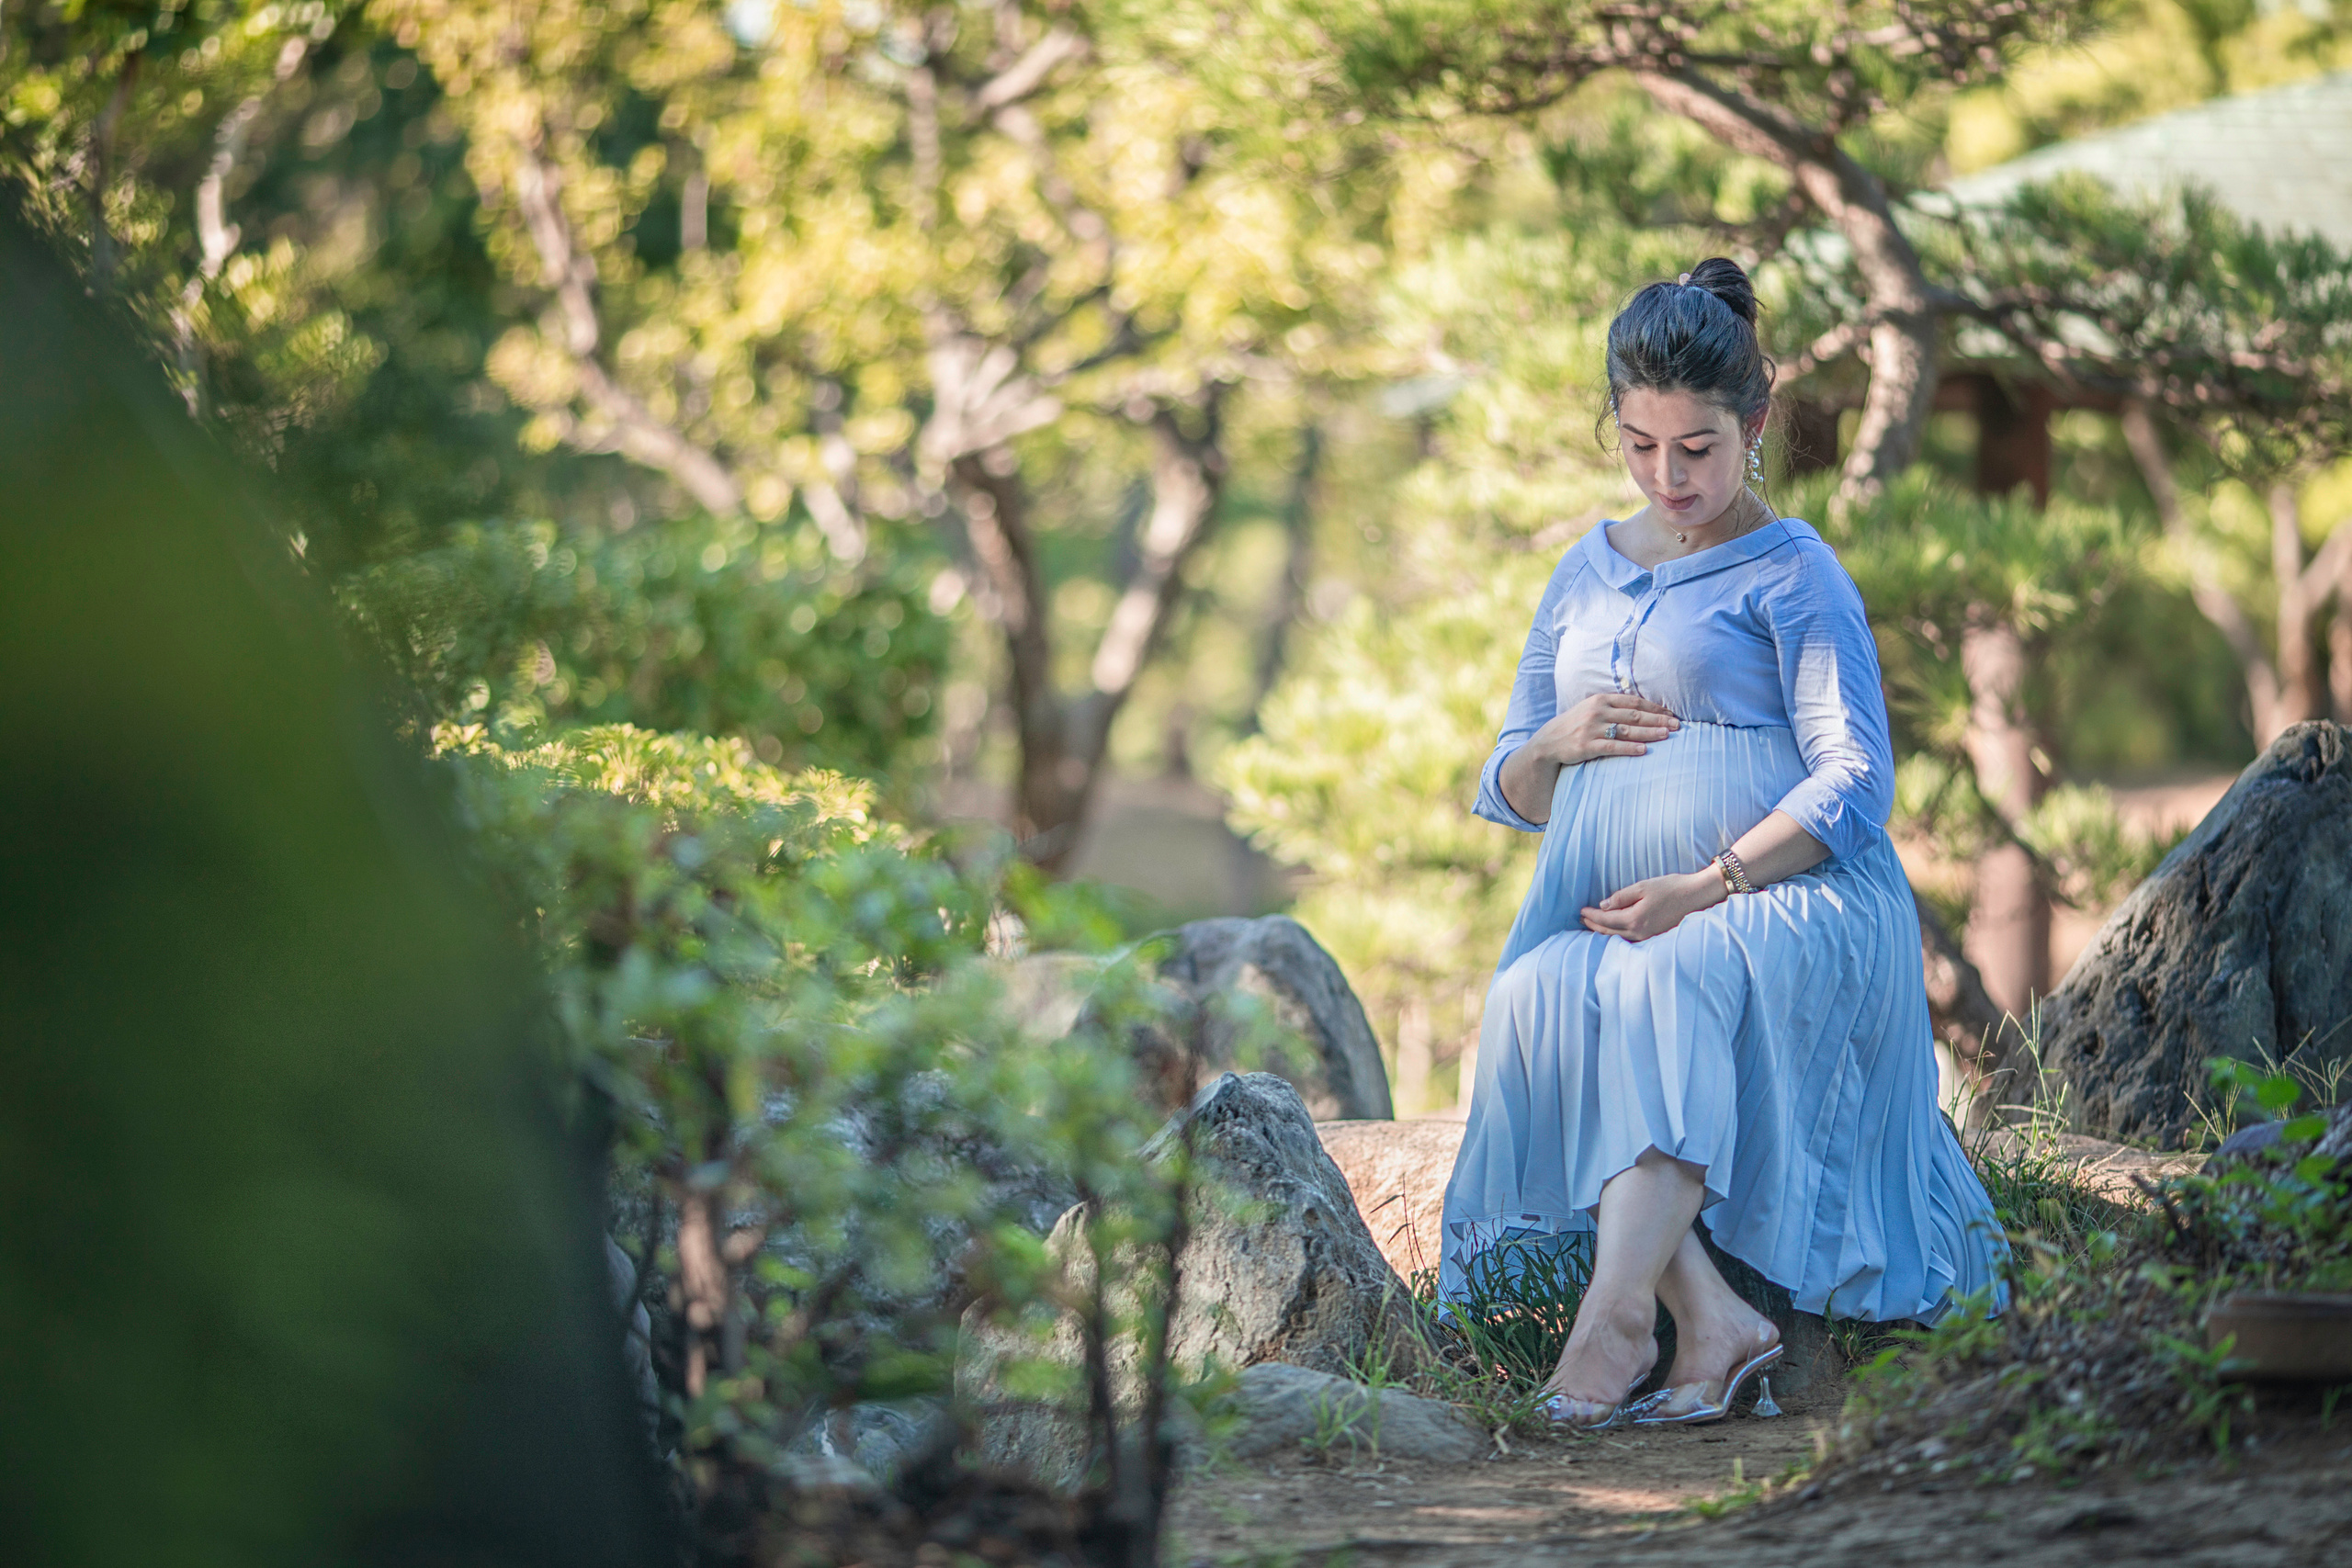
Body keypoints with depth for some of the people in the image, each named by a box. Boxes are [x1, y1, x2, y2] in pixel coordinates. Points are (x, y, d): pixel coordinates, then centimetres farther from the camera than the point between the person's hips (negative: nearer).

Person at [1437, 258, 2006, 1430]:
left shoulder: (1791, 572, 4)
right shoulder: (1586, 575, 21)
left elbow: (1854, 782, -6)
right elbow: (1511, 797, 26)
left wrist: (1704, 891, -18)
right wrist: (1555, 742, 1)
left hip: (1789, 905, -5)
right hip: (1608, 912, 5)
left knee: (1668, 987, -38)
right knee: (1535, 997, -30)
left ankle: (1616, 1312, -47)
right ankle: (1710, 1321, -35)